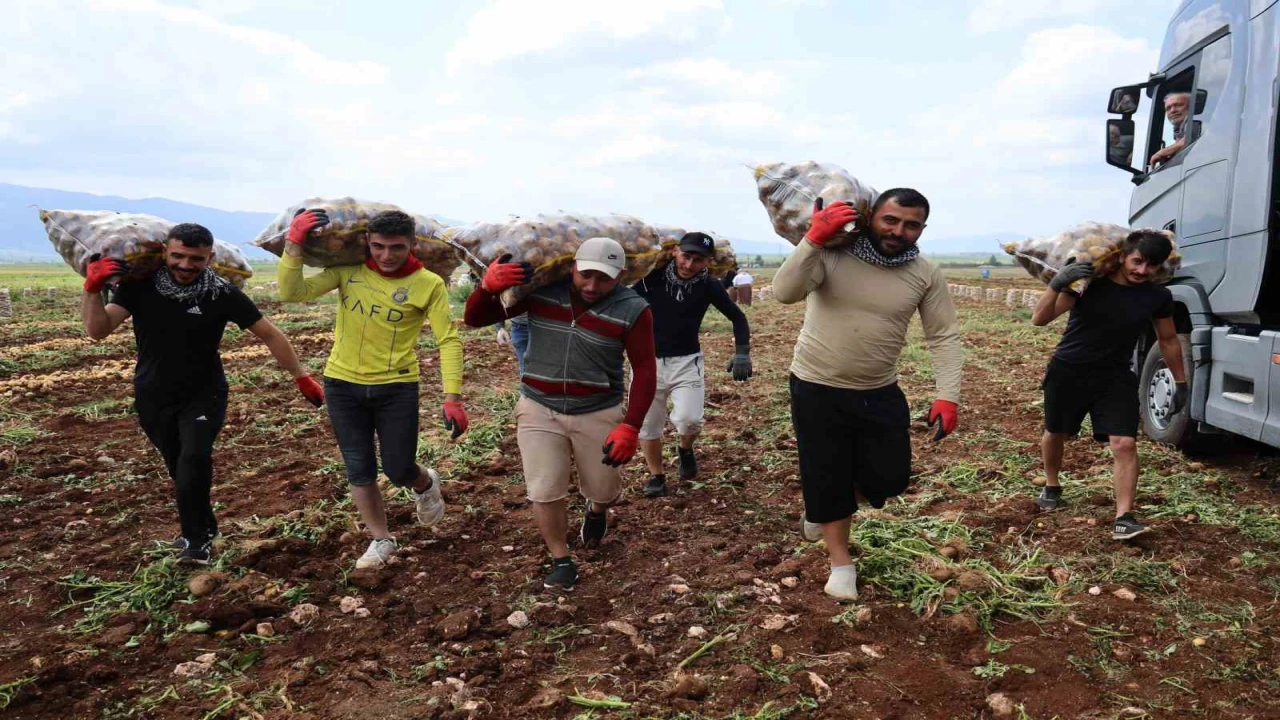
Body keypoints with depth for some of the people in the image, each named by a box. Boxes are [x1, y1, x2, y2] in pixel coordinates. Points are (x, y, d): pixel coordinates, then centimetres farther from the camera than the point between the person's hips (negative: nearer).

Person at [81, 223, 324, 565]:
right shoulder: (140, 285, -10)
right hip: (154, 397, 3)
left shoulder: (223, 294, -15)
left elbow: (269, 334, -7)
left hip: (204, 395, -2)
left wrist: (301, 378, -7)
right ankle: (203, 528, 35)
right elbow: (98, 330, -13)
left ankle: (196, 539, -4)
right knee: (180, 468, 12)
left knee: (194, 459, -22)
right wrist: (93, 288, -29)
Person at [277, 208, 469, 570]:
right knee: (359, 471, 9)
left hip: (396, 387, -2)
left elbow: (449, 340, -13)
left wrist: (453, 397, -21)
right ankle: (381, 540, 30)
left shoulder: (429, 284, -11)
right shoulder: (347, 270, -4)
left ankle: (426, 484, 39)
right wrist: (294, 244, -21)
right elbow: (292, 292, -10)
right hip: (343, 385, 3)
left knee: (399, 471, 1)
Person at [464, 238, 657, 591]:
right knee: (544, 492, 0)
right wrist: (489, 285, -28)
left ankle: (596, 510, 52)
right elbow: (475, 318, -7)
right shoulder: (540, 288, -11)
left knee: (604, 490, 14)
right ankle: (560, 560, 24)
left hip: (599, 413, 0)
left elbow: (645, 371, -10)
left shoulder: (632, 309, -14)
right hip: (538, 409, 1)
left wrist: (630, 427, -19)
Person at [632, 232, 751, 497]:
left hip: (686, 361, 0)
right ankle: (656, 476, 32)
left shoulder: (708, 286, -9)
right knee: (647, 424, 9)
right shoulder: (653, 276, -13)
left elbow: (737, 317, -1)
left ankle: (685, 449, 18)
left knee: (689, 418, -18)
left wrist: (742, 352, -14)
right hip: (648, 360, 1)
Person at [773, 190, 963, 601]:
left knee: (889, 477, 8)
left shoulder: (926, 275, -5)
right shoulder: (831, 253, -15)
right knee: (827, 478, 7)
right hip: (817, 389, -3)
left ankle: (823, 511, 40)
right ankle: (841, 562, 30)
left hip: (879, 393, 3)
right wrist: (813, 239, -37)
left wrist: (948, 396, -15)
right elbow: (784, 292, -27)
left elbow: (944, 336, -4)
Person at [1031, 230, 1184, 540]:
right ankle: (1052, 487, 41)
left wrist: (1181, 383, 14)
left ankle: (1123, 518, -8)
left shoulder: (1158, 296, -7)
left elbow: (1169, 340, 10)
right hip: (1067, 372, -1)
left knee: (1125, 444, -13)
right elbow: (1039, 319, -23)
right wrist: (1057, 283, -39)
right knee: (1055, 434, 15)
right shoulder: (1089, 281, -17)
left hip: (1115, 377, 2)